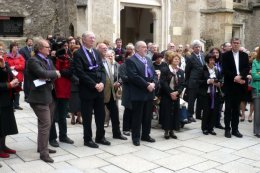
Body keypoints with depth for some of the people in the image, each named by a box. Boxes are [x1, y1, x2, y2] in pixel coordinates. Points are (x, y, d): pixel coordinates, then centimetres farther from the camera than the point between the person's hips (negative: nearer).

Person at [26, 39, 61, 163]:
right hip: (40, 97, -9)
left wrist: (50, 76, -13)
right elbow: (43, 73, -25)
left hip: (49, 96, 9)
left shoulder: (48, 60, 16)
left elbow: (56, 75, 8)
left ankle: (42, 147, 30)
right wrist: (54, 73, -8)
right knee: (45, 124, -10)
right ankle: (43, 152, -3)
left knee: (46, 123, 16)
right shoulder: (33, 61, -12)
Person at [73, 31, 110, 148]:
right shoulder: (78, 54, -8)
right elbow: (80, 73, -15)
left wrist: (102, 83, -7)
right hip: (87, 90, -6)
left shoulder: (96, 52, 14)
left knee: (101, 115, 12)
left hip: (100, 89, 6)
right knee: (87, 117, 4)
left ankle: (100, 137, 26)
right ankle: (88, 139, 17)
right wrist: (94, 85, -17)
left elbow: (102, 69, 10)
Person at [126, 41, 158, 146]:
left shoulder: (148, 60, 17)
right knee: (137, 117, 2)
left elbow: (154, 74, 13)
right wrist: (147, 85, -19)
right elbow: (134, 76, -19)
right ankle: (136, 137, 13)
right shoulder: (131, 60, -8)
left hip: (149, 92, 7)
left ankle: (146, 135, 25)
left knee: (148, 116, 13)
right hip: (138, 93, -7)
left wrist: (153, 83, -7)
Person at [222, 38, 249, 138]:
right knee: (228, 107, 0)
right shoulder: (226, 55, 0)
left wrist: (240, 77, -16)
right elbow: (225, 70, -8)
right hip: (229, 85, -3)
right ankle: (227, 129, 7)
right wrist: (235, 78, -17)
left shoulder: (244, 55, 10)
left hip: (240, 85, 3)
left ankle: (235, 129, 15)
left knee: (236, 108, 9)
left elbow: (247, 68, 1)